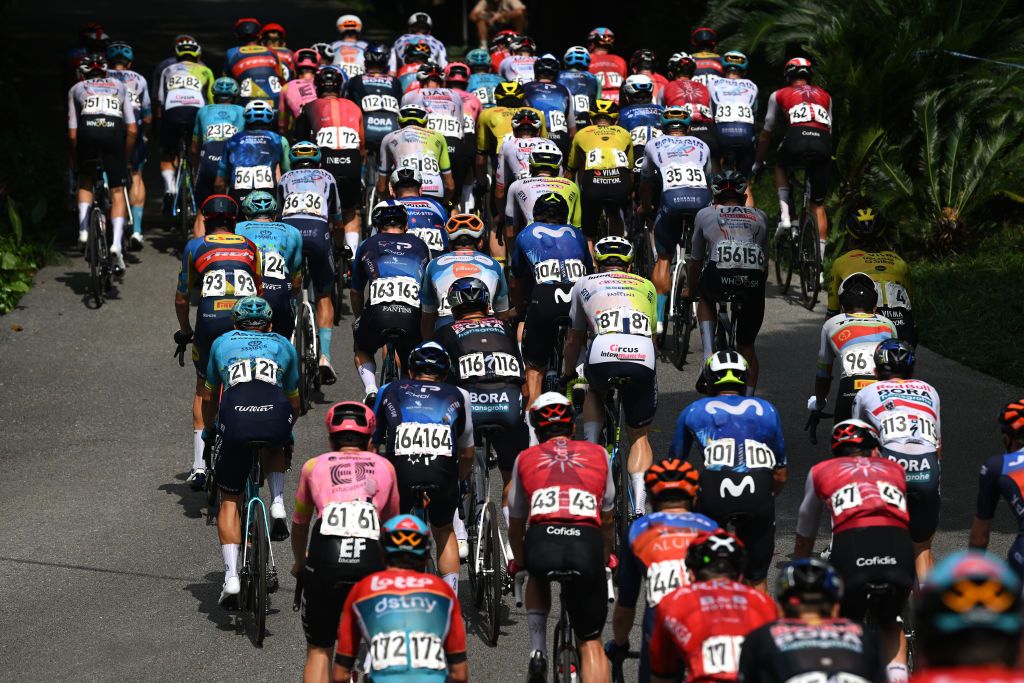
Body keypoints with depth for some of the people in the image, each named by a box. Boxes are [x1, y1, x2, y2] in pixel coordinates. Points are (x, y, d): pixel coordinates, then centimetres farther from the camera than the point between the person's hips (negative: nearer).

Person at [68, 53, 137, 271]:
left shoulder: (76, 89, 28)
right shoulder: (119, 86, 32)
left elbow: (72, 134, 19)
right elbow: (132, 130, 22)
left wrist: (75, 162, 30)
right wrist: (124, 157, 32)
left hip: (87, 129, 0)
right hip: (114, 129, 0)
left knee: (85, 181, 26)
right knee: (117, 191, 10)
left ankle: (83, 230, 8)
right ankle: (116, 244, -6)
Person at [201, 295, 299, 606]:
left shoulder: (222, 343, 33)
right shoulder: (283, 345, 33)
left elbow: (209, 398, 42)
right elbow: (293, 400, 43)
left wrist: (209, 432, 58)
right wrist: (287, 429, 62)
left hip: (235, 419, 0)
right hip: (276, 417, 0)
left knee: (229, 500, 17)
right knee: (274, 447, 39)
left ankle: (231, 576, 3)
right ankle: (278, 504, 16)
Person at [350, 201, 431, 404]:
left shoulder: (368, 246, 25)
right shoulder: (419, 245, 28)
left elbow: (356, 292, 36)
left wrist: (358, 319, 53)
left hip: (378, 311, -1)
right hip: (413, 314, 1)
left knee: (362, 351, 29)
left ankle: (371, 391, 6)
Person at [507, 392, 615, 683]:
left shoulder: (526, 458, 24)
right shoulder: (598, 454, 25)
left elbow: (515, 526, 35)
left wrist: (519, 562, 54)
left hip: (542, 542, 0)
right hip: (587, 545, 0)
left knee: (538, 577, 38)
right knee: (591, 641, 14)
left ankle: (538, 650, 20)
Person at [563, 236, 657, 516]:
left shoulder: (584, 285, 28)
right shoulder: (646, 286, 32)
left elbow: (575, 339, 35)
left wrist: (567, 374, 51)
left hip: (602, 356, -1)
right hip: (643, 360, 1)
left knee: (595, 393, 37)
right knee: (639, 436, 17)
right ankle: (639, 506, -2)